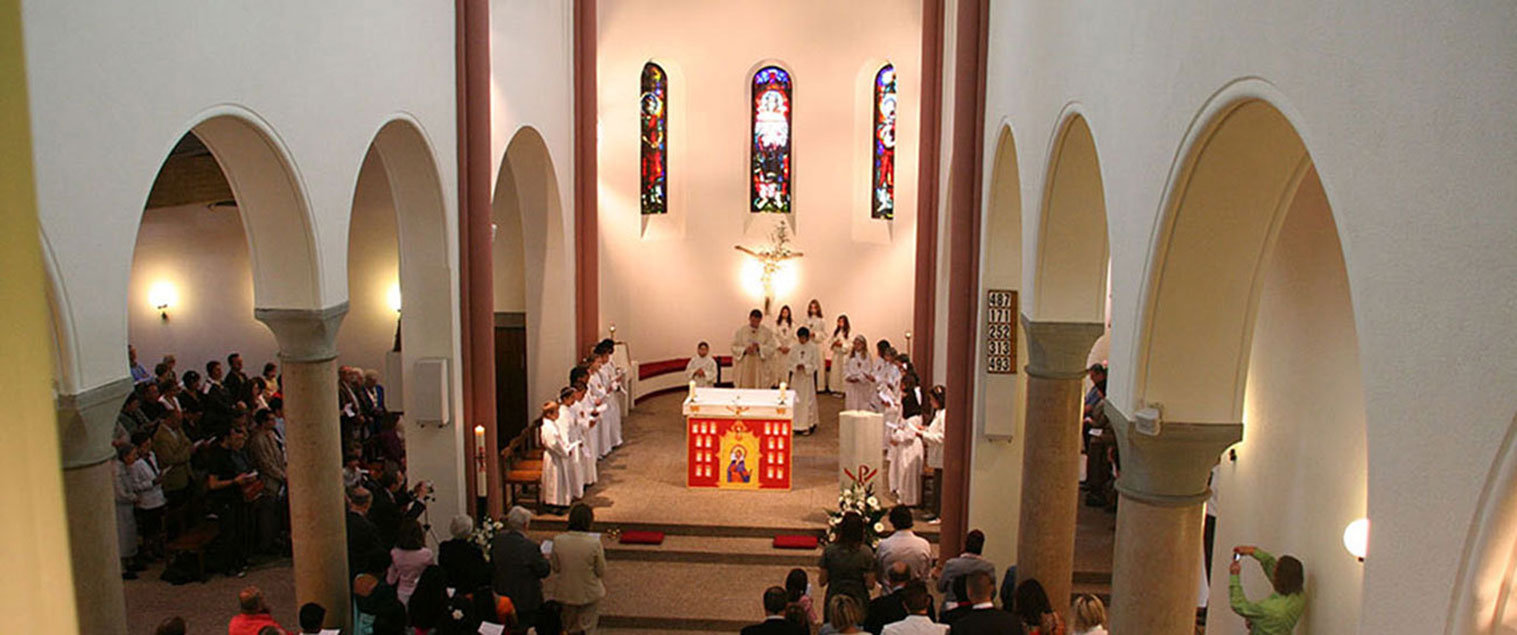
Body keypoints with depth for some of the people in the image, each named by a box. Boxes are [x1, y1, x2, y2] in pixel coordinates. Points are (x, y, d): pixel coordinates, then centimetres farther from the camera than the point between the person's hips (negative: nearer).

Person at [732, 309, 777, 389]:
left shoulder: (767, 332, 3)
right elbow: (734, 348, 3)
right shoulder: (740, 331, 5)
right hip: (744, 368, 0)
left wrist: (759, 347, -20)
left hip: (760, 368, 0)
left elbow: (771, 349, -3)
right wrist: (745, 350, -15)